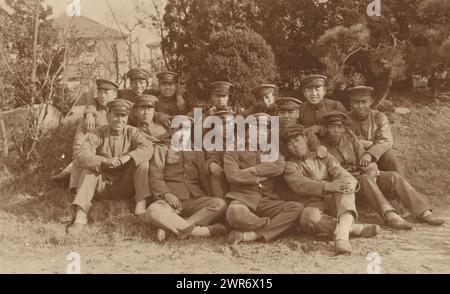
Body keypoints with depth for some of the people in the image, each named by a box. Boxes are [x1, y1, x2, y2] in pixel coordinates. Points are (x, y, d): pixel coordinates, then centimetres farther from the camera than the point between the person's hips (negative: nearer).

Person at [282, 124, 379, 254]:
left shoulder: (324, 157, 22)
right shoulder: (289, 165, 9)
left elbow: (341, 173, 5)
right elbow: (301, 185, -12)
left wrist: (350, 182, -21)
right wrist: (328, 186, -28)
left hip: (334, 202, 3)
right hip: (312, 205, -3)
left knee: (344, 185, -28)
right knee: (310, 216, -38)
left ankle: (342, 234, -46)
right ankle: (355, 228, -34)